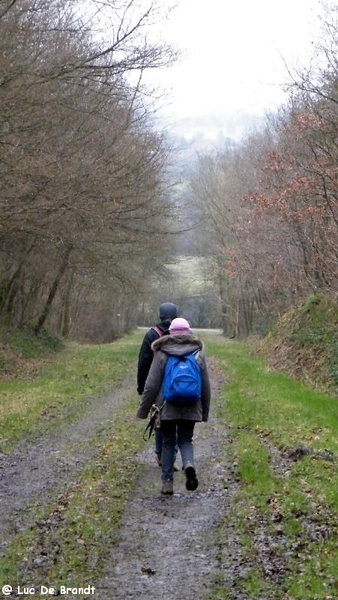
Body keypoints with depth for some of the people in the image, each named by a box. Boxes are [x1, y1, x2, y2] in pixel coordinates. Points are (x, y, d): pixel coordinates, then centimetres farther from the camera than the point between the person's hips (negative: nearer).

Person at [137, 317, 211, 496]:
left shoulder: (162, 353, -4)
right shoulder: (199, 353, 3)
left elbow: (151, 385, -4)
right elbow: (206, 386, 7)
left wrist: (143, 410, 5)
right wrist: (205, 412, 17)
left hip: (167, 407, -1)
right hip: (191, 409, 1)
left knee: (168, 442, 11)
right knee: (185, 439, 13)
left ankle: (167, 481, 10)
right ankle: (189, 464, -17)